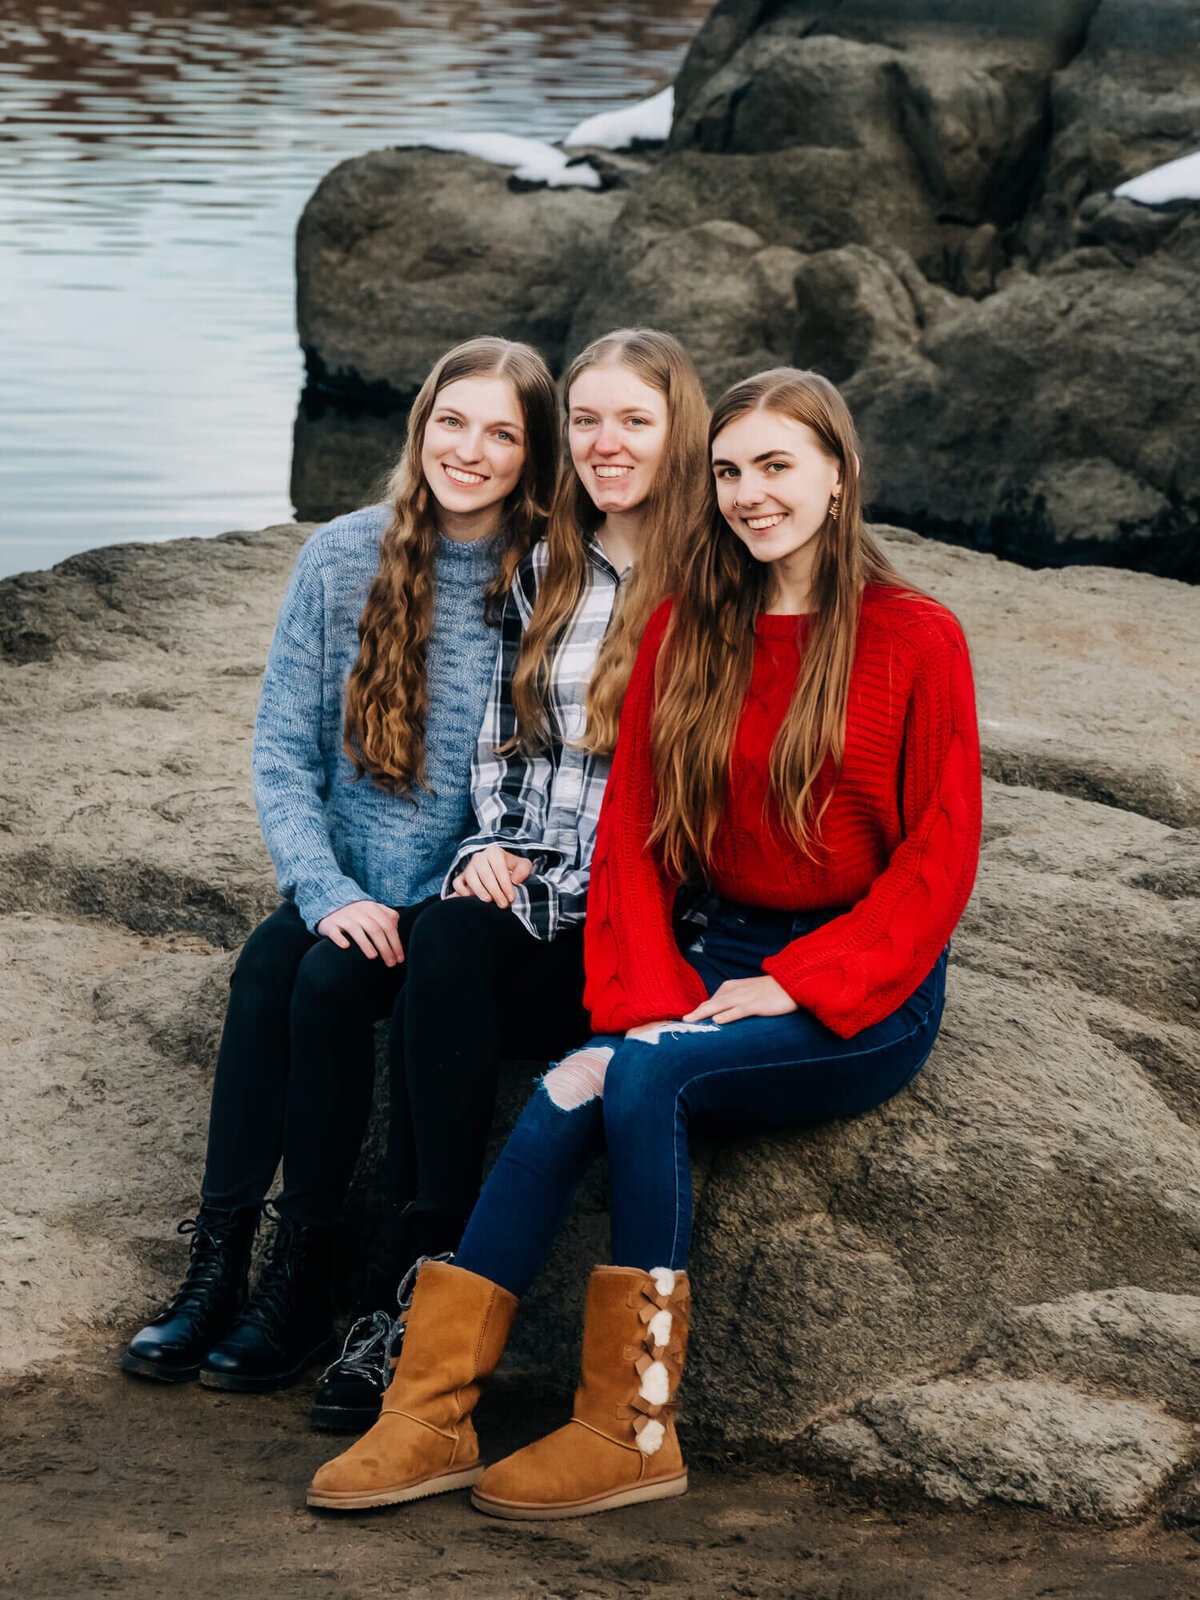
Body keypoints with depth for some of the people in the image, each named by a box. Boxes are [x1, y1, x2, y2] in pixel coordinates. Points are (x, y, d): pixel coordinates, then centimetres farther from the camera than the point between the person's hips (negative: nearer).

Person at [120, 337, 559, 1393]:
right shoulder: (345, 559, 2)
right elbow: (282, 752, 1)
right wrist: (328, 892, -12)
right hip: (348, 892, 3)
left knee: (329, 979, -28)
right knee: (266, 965, -27)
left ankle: (301, 1284, -19)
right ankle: (218, 1259, -22)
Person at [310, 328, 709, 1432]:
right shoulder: (544, 573, 17)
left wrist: (559, 882, -13)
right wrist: (496, 844, 1)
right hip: (521, 883, 5)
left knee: (442, 991, -29)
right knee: (448, 954, -30)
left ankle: (410, 1292, -22)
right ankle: (434, 1288, -29)